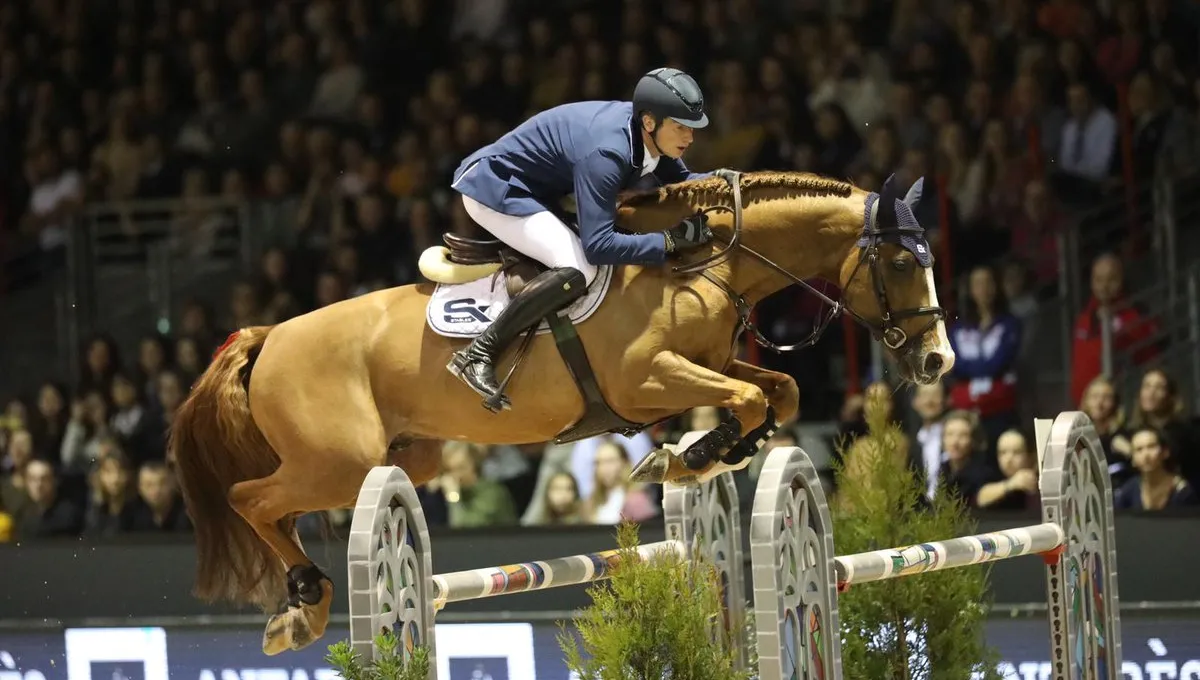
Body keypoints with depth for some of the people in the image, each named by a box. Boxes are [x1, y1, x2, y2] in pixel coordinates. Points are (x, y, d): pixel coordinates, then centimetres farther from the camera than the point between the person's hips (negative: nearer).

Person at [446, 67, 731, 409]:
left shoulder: (649, 133, -8)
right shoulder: (605, 153, -34)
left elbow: (679, 182, 11)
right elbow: (598, 246, -38)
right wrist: (669, 241, -36)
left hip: (536, 189, 10)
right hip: (494, 190, -10)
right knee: (578, 270, -28)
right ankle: (478, 354, -22)